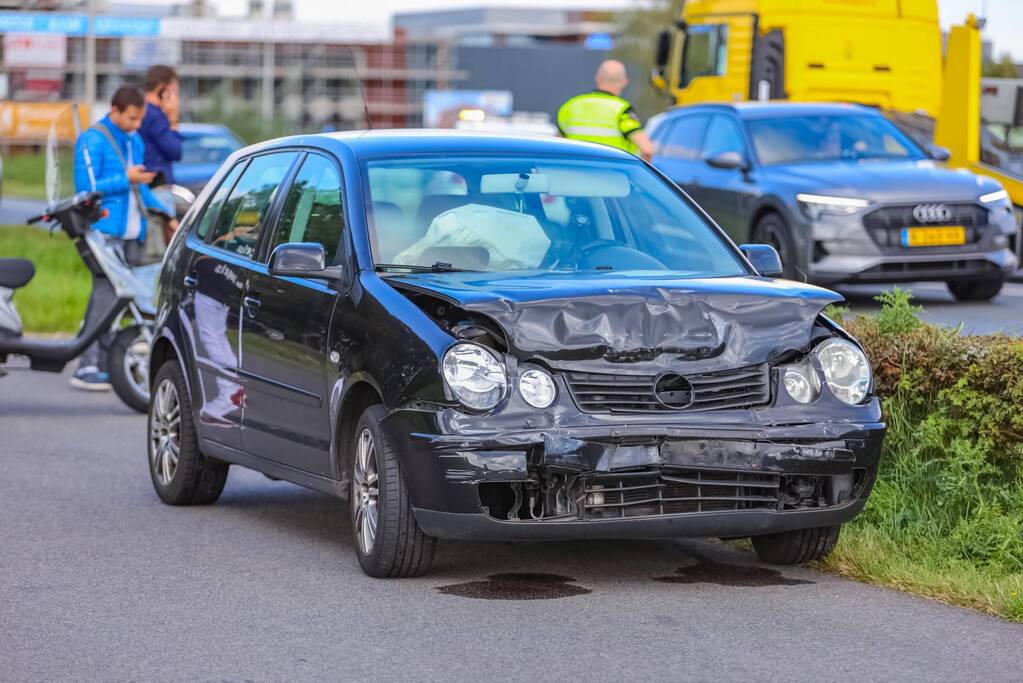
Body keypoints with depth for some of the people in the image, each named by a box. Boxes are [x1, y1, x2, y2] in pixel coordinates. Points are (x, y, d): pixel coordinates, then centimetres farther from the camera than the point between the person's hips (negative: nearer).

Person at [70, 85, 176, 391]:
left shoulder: (135, 141, 17)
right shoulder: (92, 141, -6)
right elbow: (86, 187, -13)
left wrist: (164, 213, 11)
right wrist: (126, 179, -15)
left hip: (132, 233, 8)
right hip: (106, 231, -8)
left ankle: (104, 365, 13)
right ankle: (87, 367, -14)